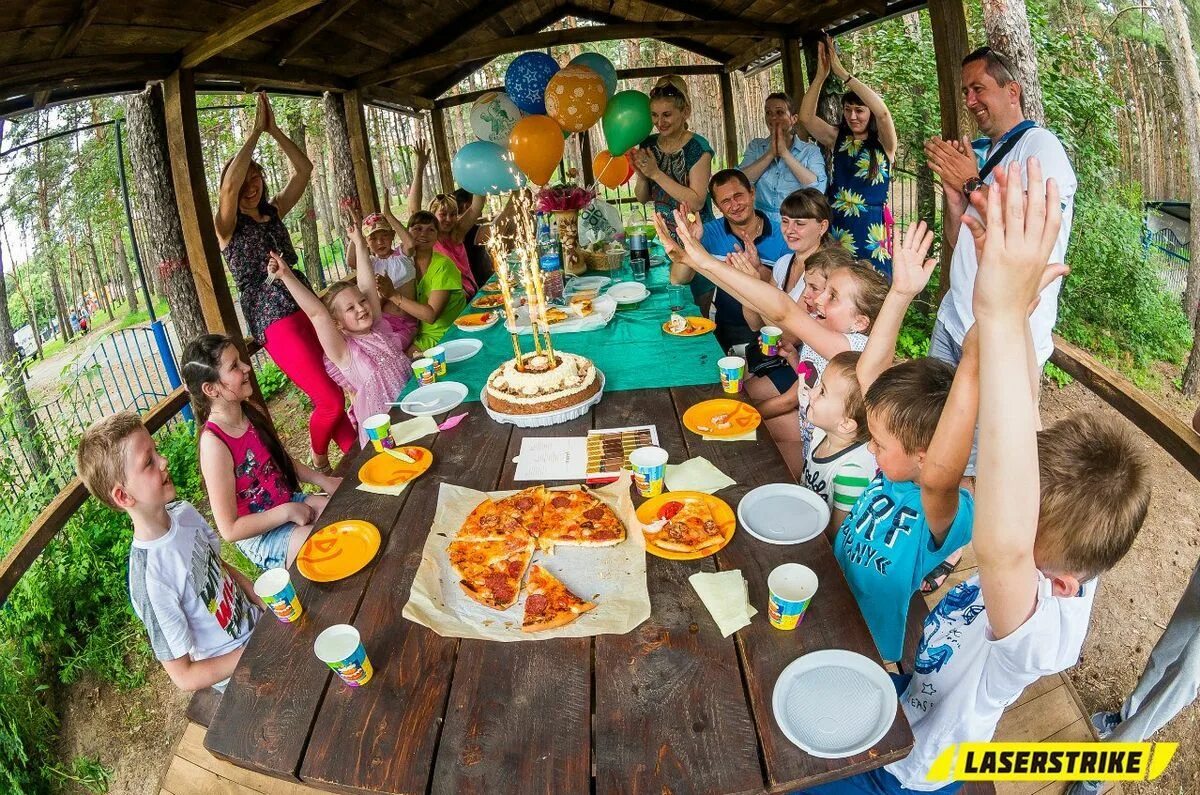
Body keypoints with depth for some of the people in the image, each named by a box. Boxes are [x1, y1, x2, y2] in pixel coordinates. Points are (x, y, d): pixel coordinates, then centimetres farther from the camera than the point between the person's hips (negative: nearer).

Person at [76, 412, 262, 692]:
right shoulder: (150, 581, -30)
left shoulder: (183, 512, -11)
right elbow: (183, 676, -20)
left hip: (256, 620, 6)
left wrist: (265, 603, -6)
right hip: (236, 676, -6)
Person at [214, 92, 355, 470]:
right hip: (275, 321, -6)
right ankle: (319, 460, 16)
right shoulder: (226, 226, 0)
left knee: (335, 393, -1)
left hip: (308, 308, 6)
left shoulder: (274, 212, 16)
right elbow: (228, 185, -20)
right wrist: (255, 131, -15)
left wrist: (273, 129, 0)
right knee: (330, 400, -11)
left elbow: (304, 170, 9)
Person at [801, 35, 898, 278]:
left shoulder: (883, 143, 0)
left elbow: (882, 112, -19)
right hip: (837, 225, 3)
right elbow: (806, 116, -3)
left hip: (871, 228, -3)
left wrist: (843, 74, -19)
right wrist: (821, 75, -15)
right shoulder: (837, 139, 9)